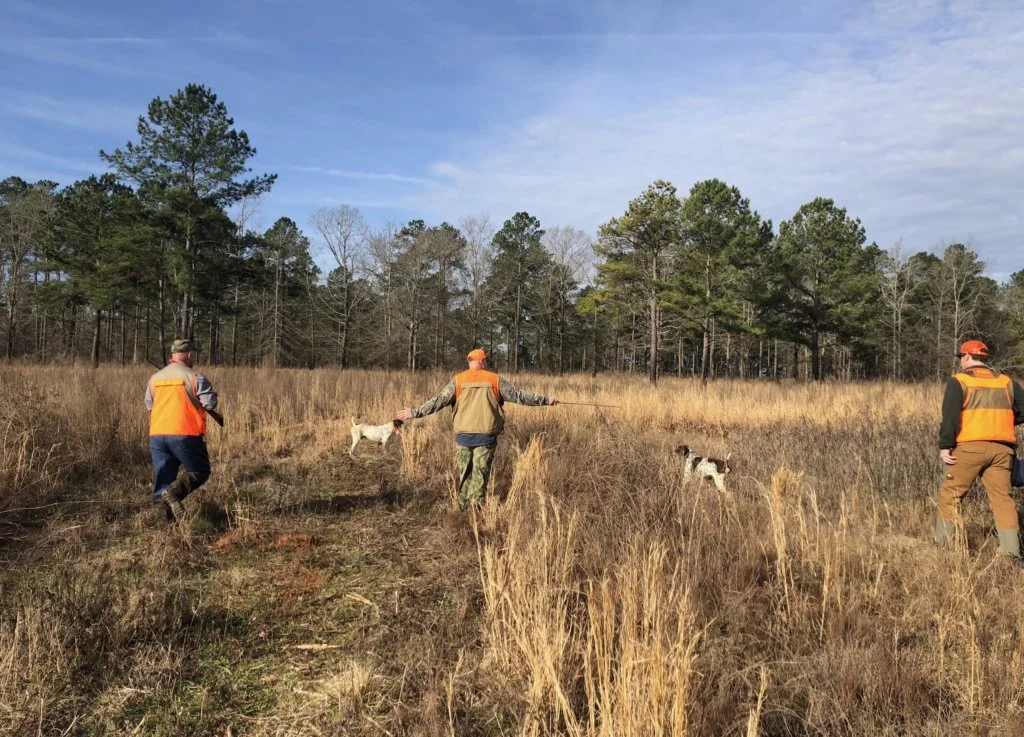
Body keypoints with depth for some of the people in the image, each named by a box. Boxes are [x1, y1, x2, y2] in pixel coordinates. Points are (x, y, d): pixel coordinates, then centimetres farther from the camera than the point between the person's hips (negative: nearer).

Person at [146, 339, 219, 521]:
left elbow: (149, 406, 22)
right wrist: (198, 403, 12)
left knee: (163, 475, 13)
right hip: (185, 435, -5)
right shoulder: (194, 377, -6)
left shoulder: (155, 378, 13)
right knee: (200, 471, 5)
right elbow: (211, 404, -9)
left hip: (157, 435, 6)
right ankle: (174, 492, -19)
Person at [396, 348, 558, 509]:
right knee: (481, 473, 4)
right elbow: (518, 395, 4)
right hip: (486, 435, -1)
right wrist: (545, 400, 12)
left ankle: (464, 506, 20)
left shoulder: (458, 380, 2)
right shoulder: (494, 379, 2)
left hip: (463, 435, 1)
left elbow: (440, 400, -4)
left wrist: (416, 412, 1)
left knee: (464, 472, 15)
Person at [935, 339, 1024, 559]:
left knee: (950, 493, 5)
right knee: (1002, 496, 7)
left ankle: (943, 543, 7)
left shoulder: (958, 380, -1)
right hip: (1001, 448, 4)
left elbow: (950, 416, -10)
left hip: (970, 447, -4)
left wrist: (945, 446, -10)